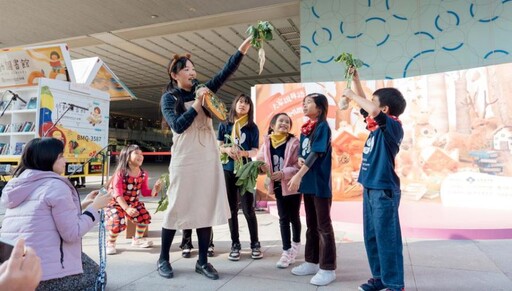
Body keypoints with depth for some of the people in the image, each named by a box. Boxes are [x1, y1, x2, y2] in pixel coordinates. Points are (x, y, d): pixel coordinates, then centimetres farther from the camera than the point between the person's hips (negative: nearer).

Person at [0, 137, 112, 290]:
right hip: (42, 273, -8)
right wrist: (95, 206, -2)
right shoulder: (55, 185, -12)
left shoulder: (18, 184, 14)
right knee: (94, 275, 13)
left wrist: (83, 205, 18)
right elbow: (72, 233, -14)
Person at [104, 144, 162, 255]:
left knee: (145, 216, 3)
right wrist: (127, 209, -36)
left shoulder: (143, 174, -6)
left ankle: (137, 240, 30)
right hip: (116, 203, -6)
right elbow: (118, 194, -26)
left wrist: (154, 190, -22)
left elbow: (145, 191, 0)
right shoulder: (120, 173, -25)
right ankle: (110, 244, 4)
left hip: (134, 202, 6)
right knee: (117, 221, -27)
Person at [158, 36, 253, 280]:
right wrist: (197, 104, -15)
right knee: (177, 208, 3)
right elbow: (178, 125, -12)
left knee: (207, 209, 5)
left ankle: (202, 261, 16)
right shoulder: (168, 98, 2)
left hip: (209, 160, 4)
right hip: (185, 161, -4)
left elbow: (225, 72, 3)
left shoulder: (203, 90, 13)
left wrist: (244, 47, -5)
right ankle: (163, 259, 20)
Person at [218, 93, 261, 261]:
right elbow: (218, 146, 6)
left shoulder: (252, 127, 1)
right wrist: (227, 150, -15)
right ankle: (235, 245, 17)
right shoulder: (224, 125, 5)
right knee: (232, 209, 8)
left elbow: (255, 151, -1)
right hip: (228, 170, 2)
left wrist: (243, 152, -21)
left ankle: (255, 244, 13)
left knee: (248, 209, -1)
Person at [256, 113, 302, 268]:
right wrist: (261, 166, -17)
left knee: (294, 217, 12)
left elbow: (299, 165, -17)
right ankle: (287, 251, 18)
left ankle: (296, 244, 37)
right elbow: (259, 159, 5)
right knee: (283, 218, 9)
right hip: (278, 185, 3)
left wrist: (283, 173, -26)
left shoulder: (294, 142, -13)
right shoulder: (267, 142, 0)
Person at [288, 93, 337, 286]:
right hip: (308, 182, 8)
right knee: (311, 225, 16)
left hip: (320, 182, -8)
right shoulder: (305, 129, 14)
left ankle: (328, 269, 9)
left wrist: (298, 175, -23)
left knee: (323, 226, -1)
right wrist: (300, 160, -5)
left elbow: (315, 153, -18)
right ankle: (312, 262, 28)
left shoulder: (322, 126, -10)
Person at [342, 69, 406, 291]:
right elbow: (365, 107, 24)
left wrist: (352, 95, -18)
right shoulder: (377, 126, 10)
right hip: (370, 188, 9)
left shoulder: (394, 127, -13)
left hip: (384, 190, -9)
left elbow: (373, 110, -32)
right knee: (372, 237, 14)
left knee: (387, 239, -1)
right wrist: (355, 79, 19)